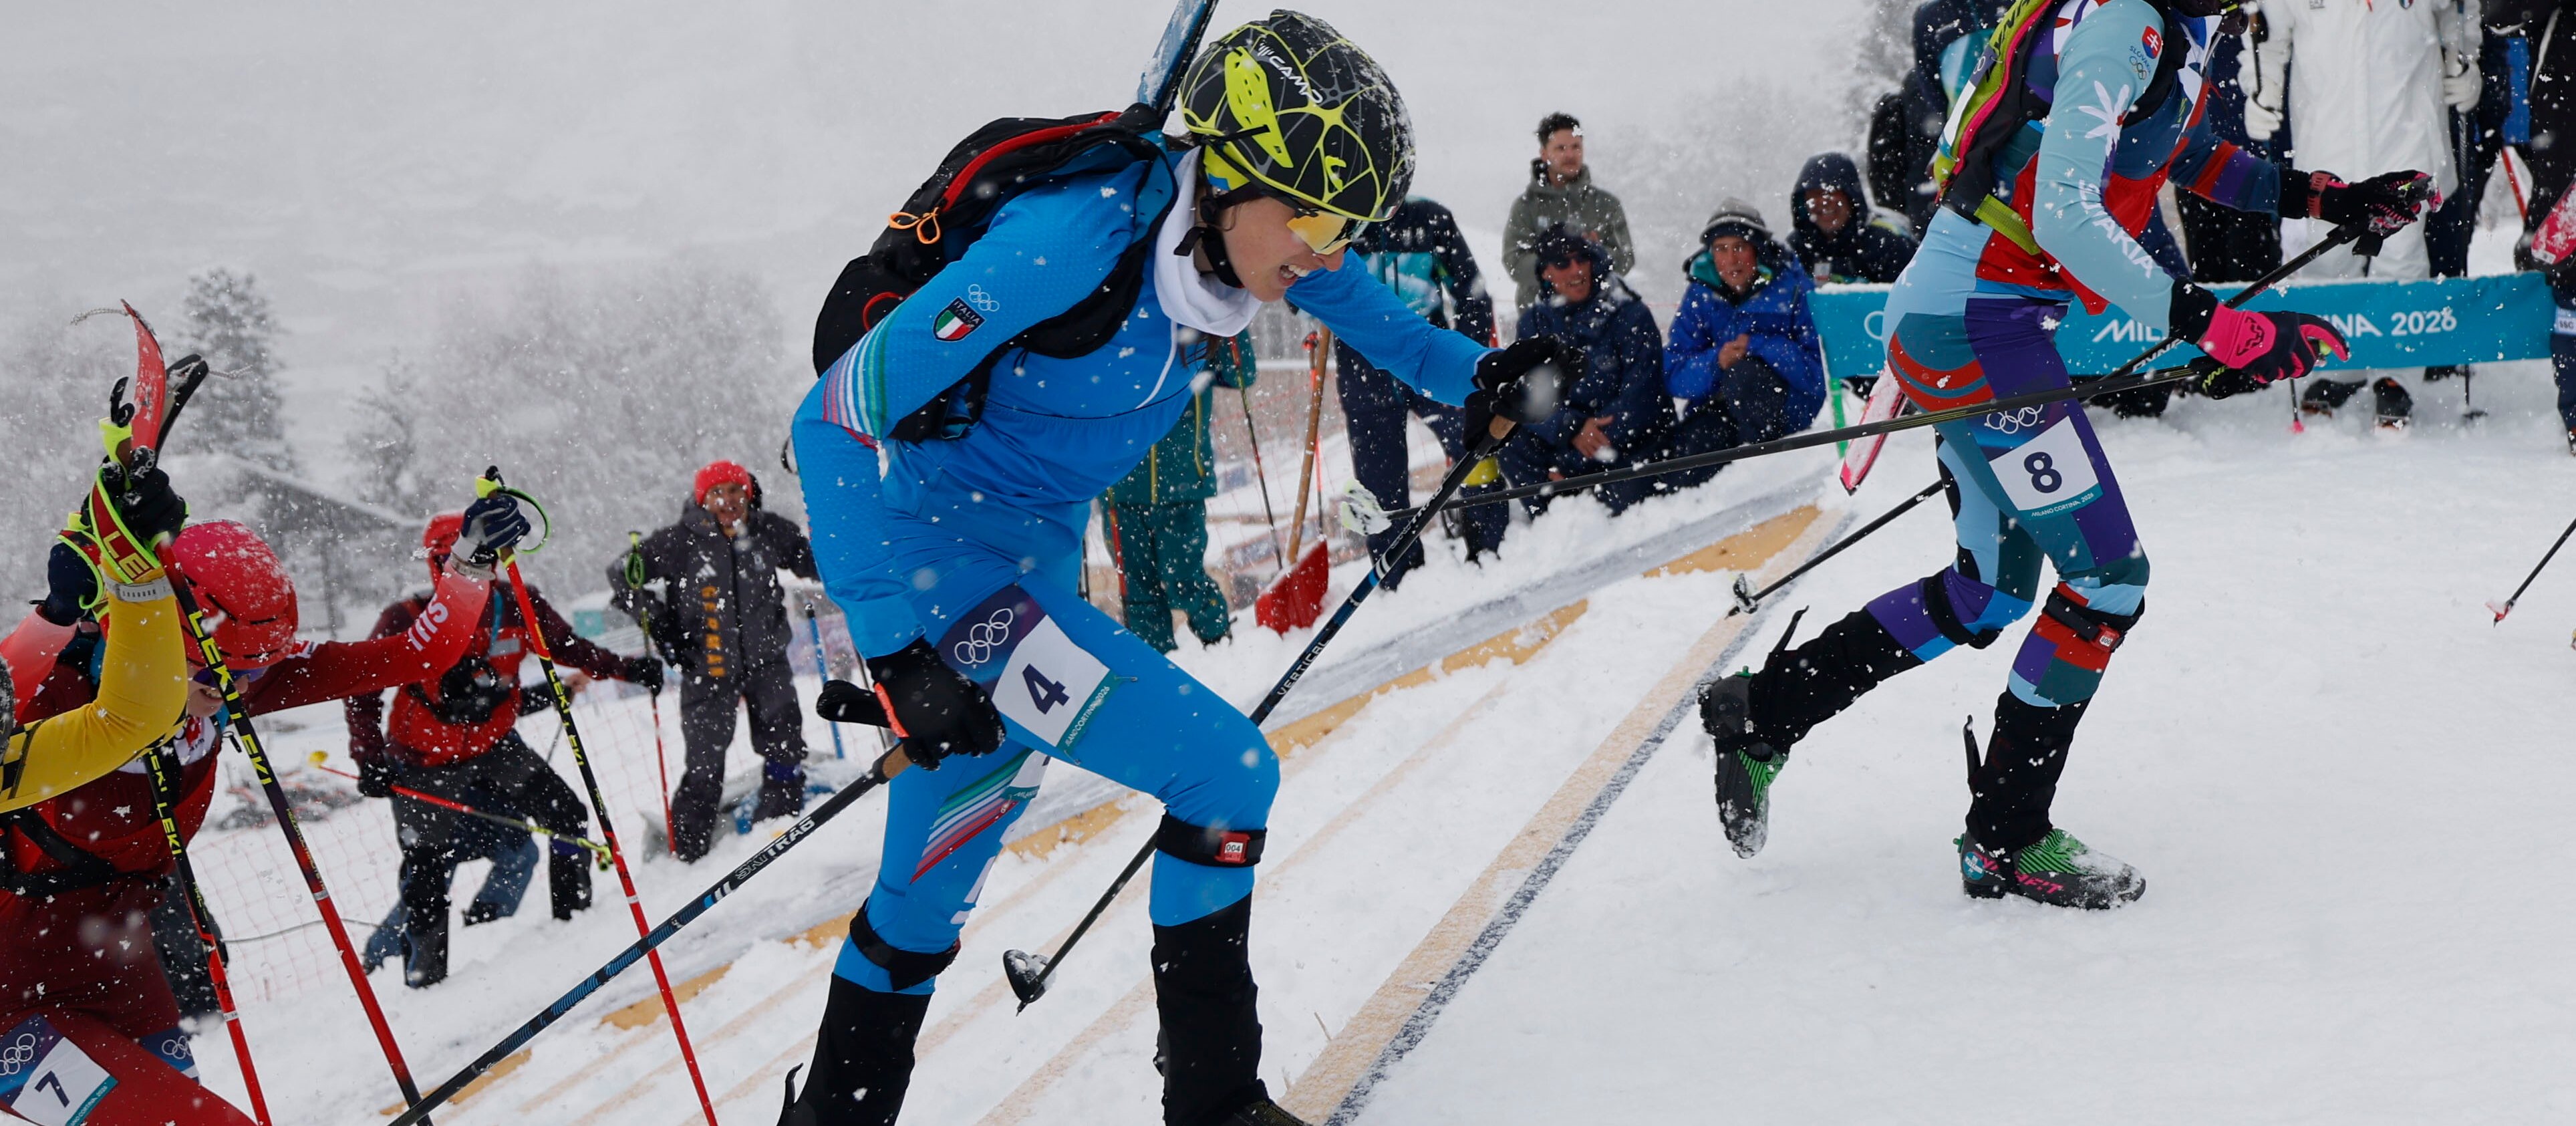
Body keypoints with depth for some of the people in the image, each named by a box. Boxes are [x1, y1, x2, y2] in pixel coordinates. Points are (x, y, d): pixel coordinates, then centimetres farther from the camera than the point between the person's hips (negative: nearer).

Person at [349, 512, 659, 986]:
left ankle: (575, 917, 15)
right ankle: (423, 975, 9)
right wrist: (370, 761, -21)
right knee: (428, 870, -4)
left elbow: (569, 648, 7)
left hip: (494, 747, 4)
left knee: (568, 816, -3)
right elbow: (360, 691, -12)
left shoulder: (518, 607, -10)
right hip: (427, 761, -4)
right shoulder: (407, 621, -19)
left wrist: (626, 668, -4)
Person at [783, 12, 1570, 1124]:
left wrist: (1475, 376, -3)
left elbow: (1367, 310, 16)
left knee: (934, 878, 19)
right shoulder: (1077, 238, -31)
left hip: (1034, 553, 8)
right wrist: (893, 650, -30)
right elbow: (841, 416, -29)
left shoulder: (1244, 226, -8)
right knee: (1225, 774, -14)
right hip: (923, 552, -8)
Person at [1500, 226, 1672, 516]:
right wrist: (1572, 429, -30)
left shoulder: (1633, 316, -11)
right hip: (1565, 438, 3)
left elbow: (1639, 397, -17)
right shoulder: (1534, 322, 1)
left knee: (1624, 499, -29)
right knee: (1511, 444, -22)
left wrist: (1571, 464, -22)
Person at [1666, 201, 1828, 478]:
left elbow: (1818, 371, -16)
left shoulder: (1792, 291, -7)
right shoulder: (1699, 298, 4)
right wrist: (1715, 362, -23)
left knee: (1743, 373, -33)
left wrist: (1757, 347, -23)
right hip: (1719, 408, 3)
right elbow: (1675, 377, -3)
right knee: (1693, 441, -29)